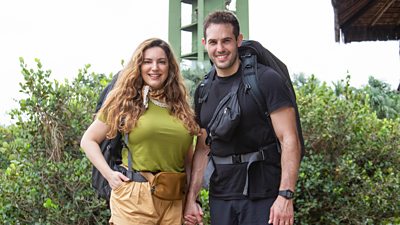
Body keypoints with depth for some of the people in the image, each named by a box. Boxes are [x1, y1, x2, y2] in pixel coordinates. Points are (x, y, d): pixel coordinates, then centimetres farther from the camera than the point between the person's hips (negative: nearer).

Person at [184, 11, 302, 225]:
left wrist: (286, 196, -19)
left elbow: (289, 139, -12)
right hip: (220, 196, 5)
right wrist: (191, 197, 7)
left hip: (264, 195, -5)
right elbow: (202, 148, 14)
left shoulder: (266, 80, -8)